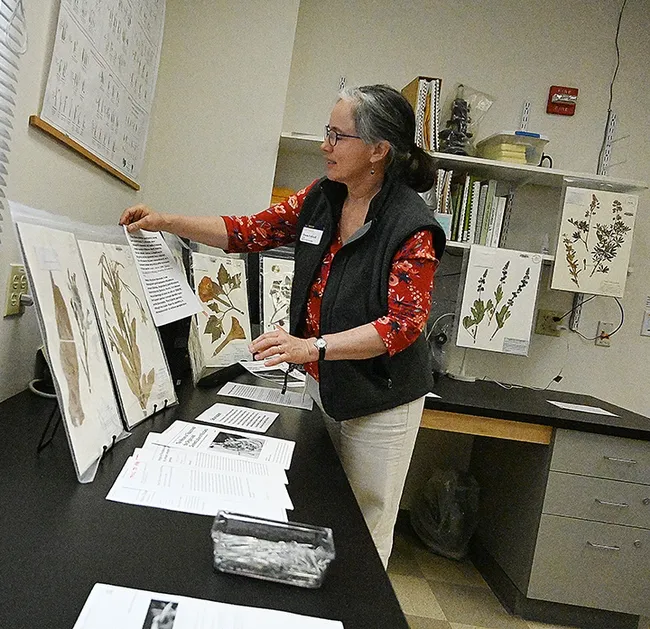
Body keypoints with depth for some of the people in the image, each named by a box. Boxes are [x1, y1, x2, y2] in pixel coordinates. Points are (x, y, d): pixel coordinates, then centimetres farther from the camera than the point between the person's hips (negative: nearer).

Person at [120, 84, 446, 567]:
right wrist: (165, 222, -2)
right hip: (321, 385, 6)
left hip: (379, 402, -6)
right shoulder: (320, 199, 0)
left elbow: (404, 323, -24)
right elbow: (251, 232, 5)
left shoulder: (411, 227, -20)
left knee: (365, 533, 9)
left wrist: (313, 347, -34)